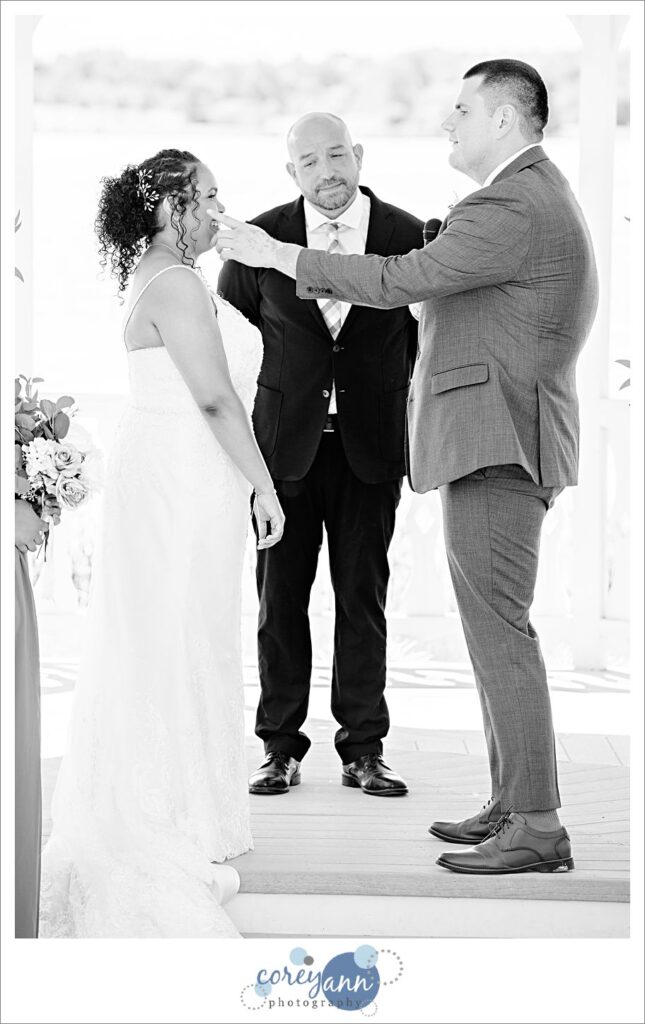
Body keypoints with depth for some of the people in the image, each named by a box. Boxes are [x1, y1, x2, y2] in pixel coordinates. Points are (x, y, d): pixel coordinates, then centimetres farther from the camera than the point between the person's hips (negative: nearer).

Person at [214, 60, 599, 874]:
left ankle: (537, 828, -7)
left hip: (495, 438, -11)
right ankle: (510, 803, 19)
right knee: (496, 626, 13)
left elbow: (400, 282, -20)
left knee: (499, 627, -10)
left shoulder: (513, 207, -15)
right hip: (498, 438, 11)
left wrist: (278, 255, -12)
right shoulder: (536, 195, 20)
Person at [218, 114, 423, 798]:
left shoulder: (406, 236, -2)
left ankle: (363, 749, 13)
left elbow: (429, 332, 10)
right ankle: (280, 747, 13)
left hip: (369, 445, 0)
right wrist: (236, 421, 11)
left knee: (363, 596, 4)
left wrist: (413, 423, 6)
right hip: (283, 441, 0)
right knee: (280, 596, 3)